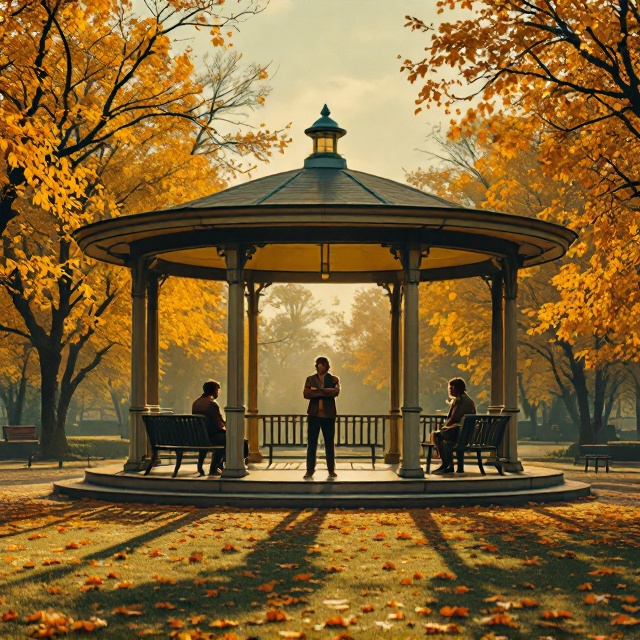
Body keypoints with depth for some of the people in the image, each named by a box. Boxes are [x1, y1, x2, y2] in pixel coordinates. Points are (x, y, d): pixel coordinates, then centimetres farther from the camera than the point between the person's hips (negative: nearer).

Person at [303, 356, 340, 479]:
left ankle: (331, 470, 11)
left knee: (329, 443, 4)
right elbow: (306, 393, -7)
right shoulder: (310, 379, 9)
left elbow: (336, 391, -13)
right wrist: (325, 392, -12)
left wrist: (317, 390, -11)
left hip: (328, 414, -1)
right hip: (314, 414, 1)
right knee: (311, 443, -1)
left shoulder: (333, 379, 6)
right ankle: (310, 470, 2)